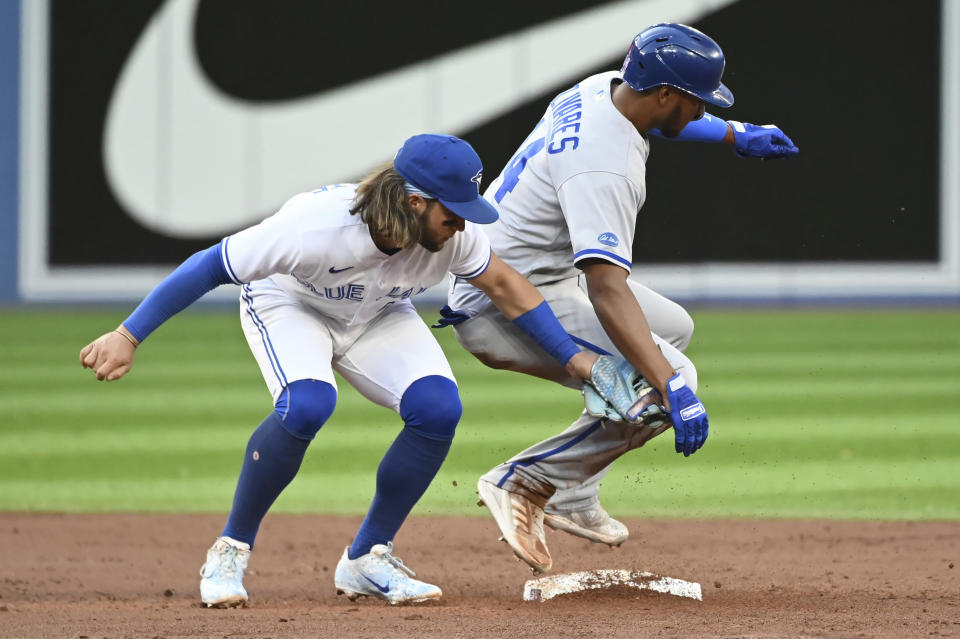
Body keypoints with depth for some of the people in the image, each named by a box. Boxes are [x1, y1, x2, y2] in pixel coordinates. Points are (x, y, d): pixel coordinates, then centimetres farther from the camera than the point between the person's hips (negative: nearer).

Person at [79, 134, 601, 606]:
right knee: (307, 405, -35)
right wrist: (127, 336, -33)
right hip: (288, 306, -5)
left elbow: (504, 286, -7)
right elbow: (213, 265, -33)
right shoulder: (315, 227, -41)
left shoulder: (454, 233, -27)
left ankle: (366, 561, -3)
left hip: (377, 317, 5)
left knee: (438, 408, -20)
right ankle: (230, 551, -15)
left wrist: (572, 358, -8)